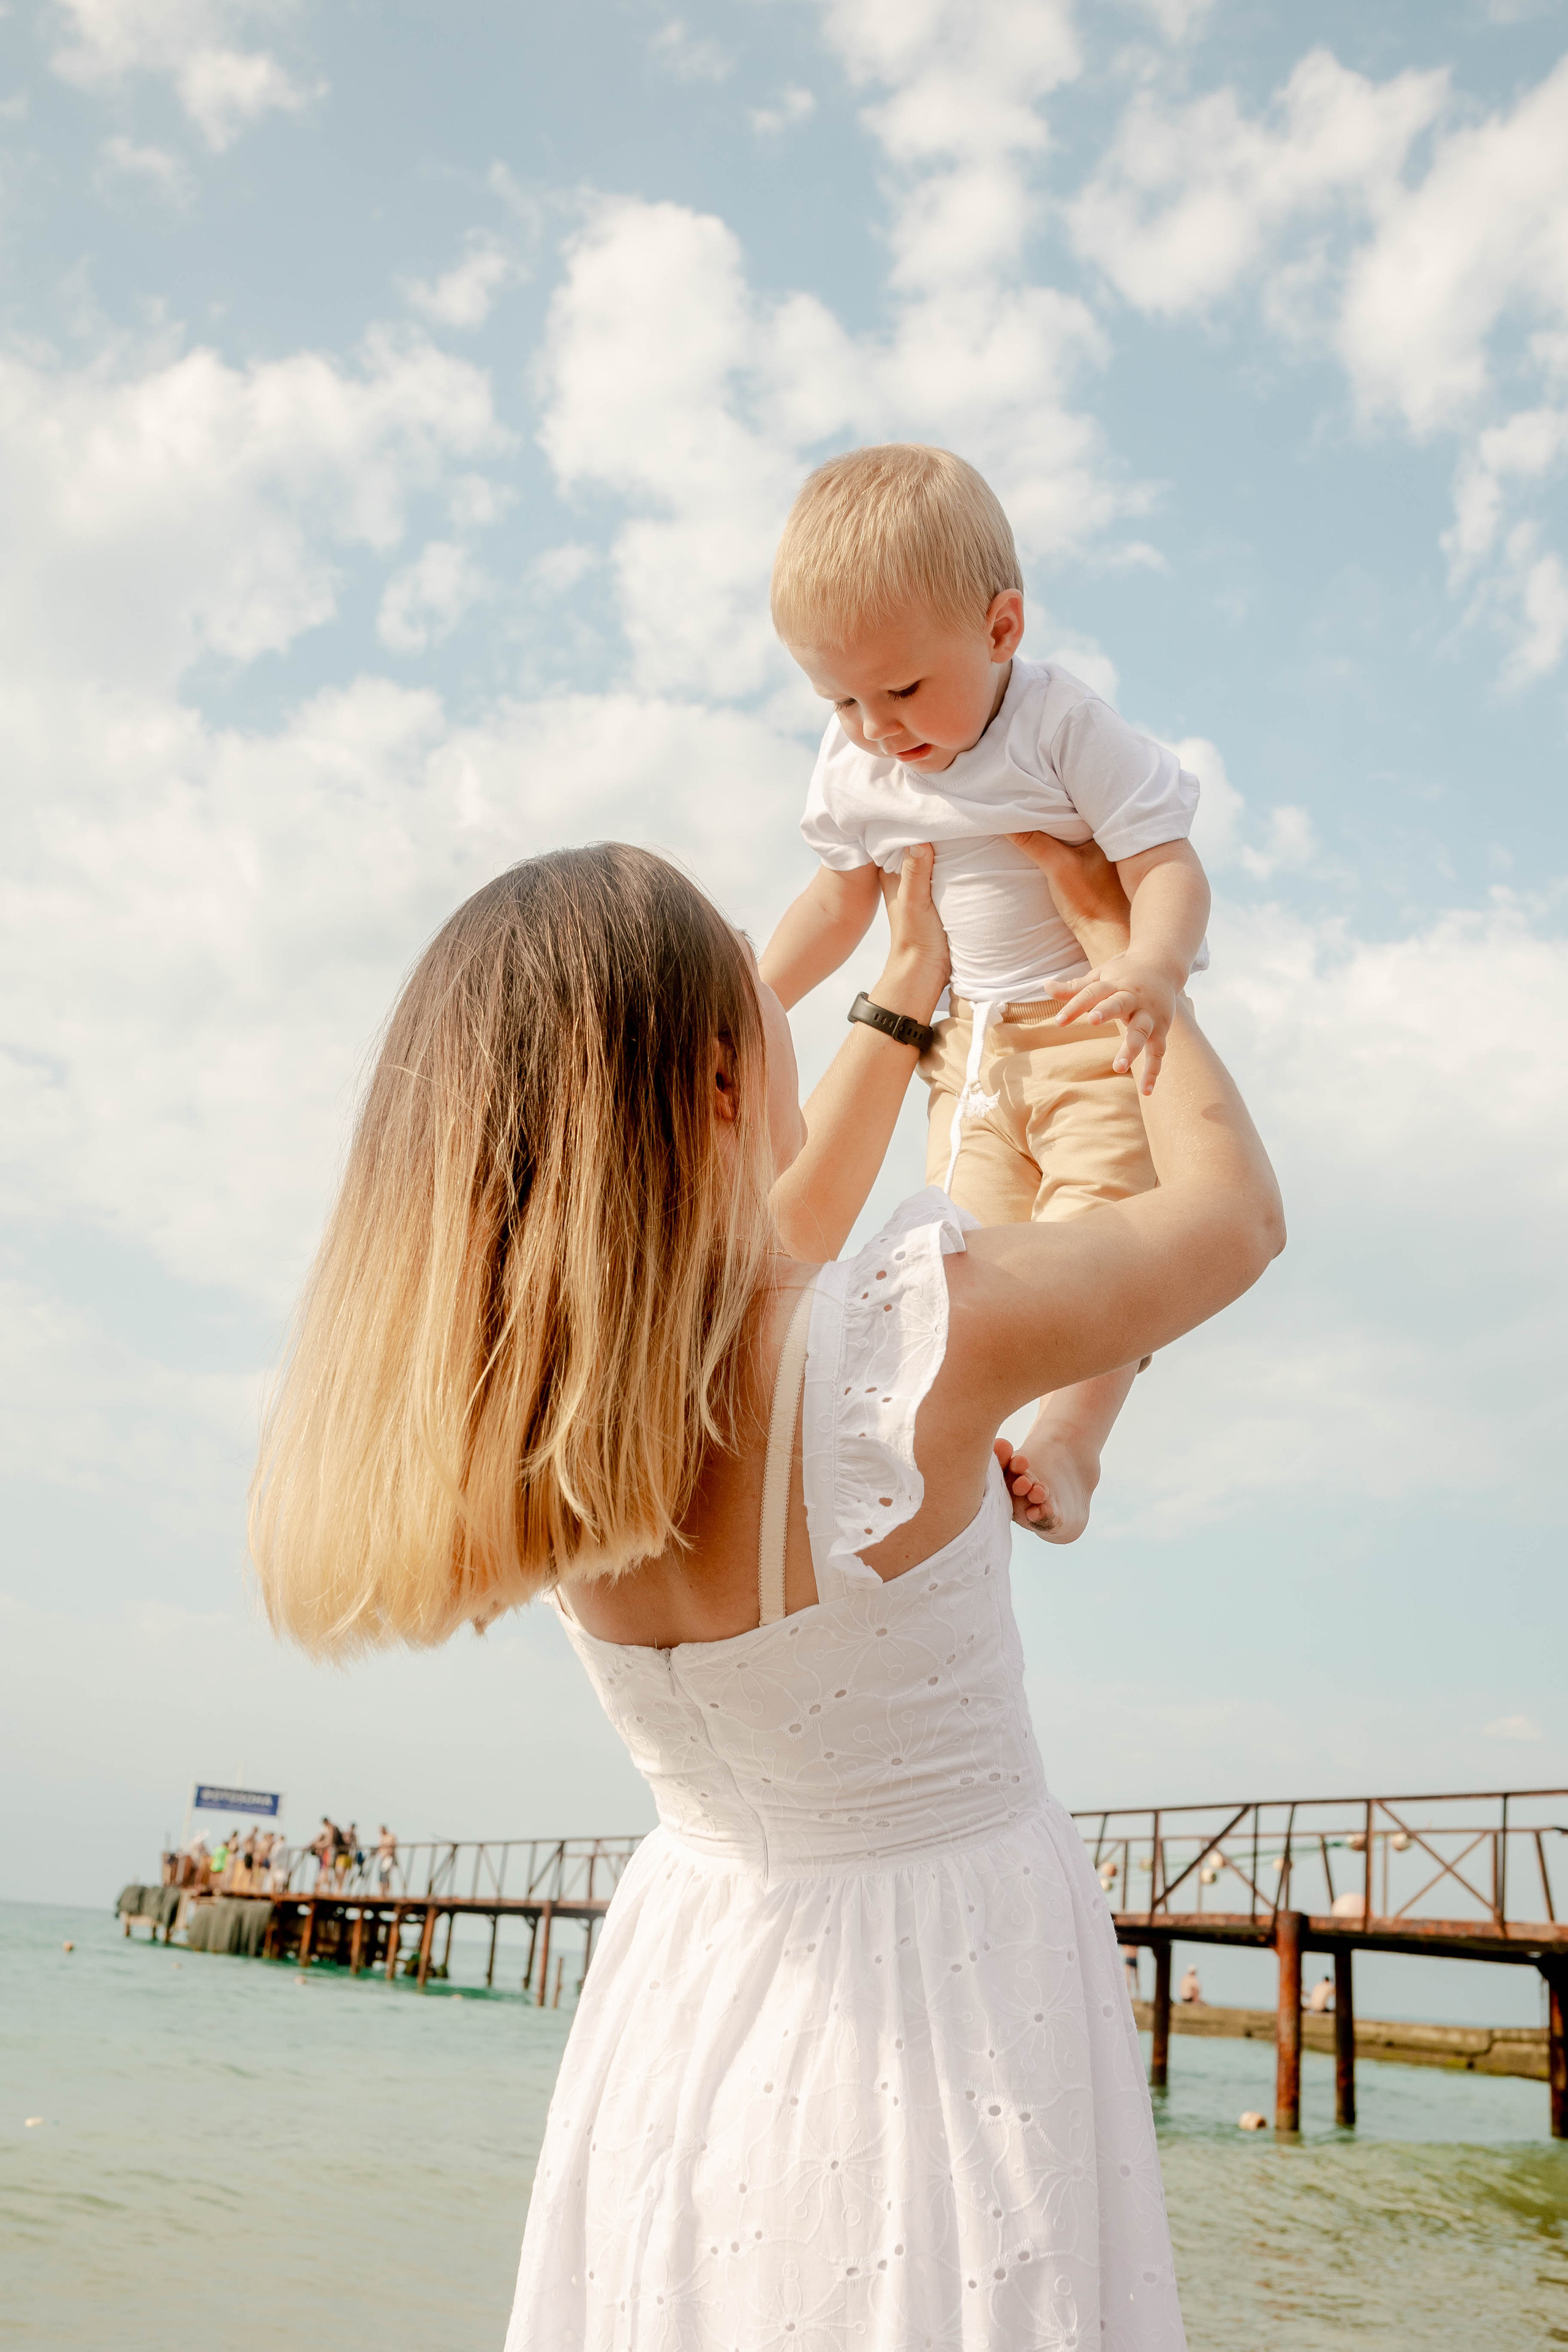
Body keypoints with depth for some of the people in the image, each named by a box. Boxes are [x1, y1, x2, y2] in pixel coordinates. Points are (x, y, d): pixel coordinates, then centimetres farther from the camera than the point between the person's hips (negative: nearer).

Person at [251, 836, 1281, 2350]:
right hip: (954, 1986, -5)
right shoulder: (927, 1333, -28)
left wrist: (904, 998, 18)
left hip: (685, 1981, 5)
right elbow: (1237, 1212, -8)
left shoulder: (527, 1409, -10)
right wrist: (1125, 943, 6)